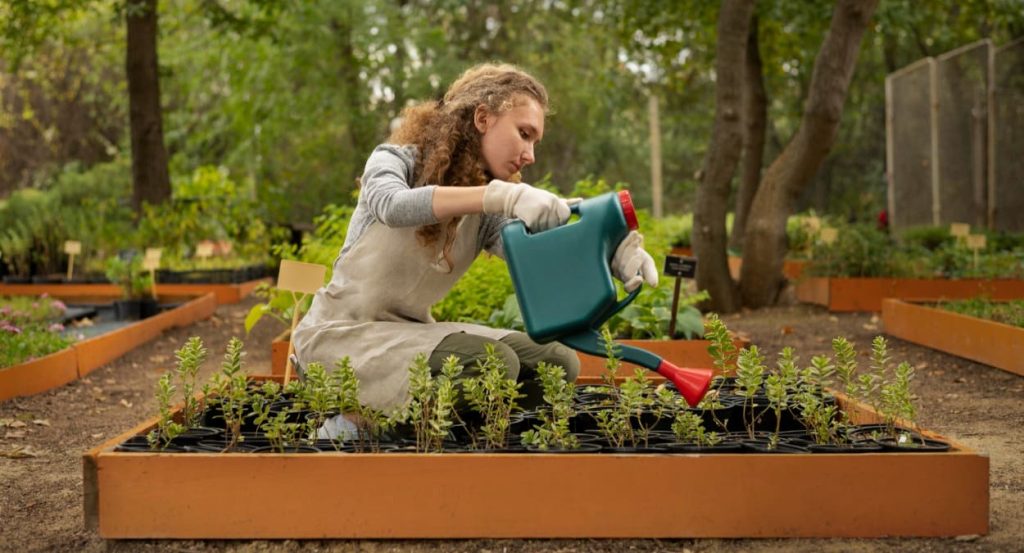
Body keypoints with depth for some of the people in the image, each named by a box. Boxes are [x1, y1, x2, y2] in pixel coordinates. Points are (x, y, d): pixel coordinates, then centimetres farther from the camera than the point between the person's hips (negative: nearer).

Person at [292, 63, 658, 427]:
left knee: (557, 363, -3)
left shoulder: (487, 215, 4)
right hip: (343, 330, -7)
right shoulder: (396, 160, -9)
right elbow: (394, 205, -35)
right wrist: (500, 195, -47)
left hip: (411, 330, 7)